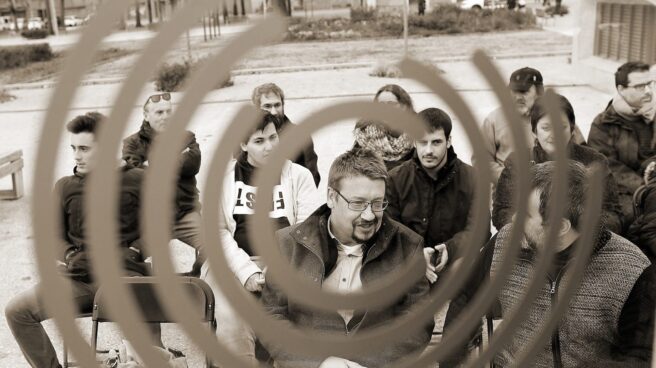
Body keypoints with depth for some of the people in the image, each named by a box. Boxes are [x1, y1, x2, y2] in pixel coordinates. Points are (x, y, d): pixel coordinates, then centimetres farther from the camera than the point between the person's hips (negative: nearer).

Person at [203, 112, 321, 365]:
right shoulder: (223, 176, 10)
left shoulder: (299, 175, 9)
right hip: (234, 264, 0)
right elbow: (217, 231, 2)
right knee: (231, 320, -28)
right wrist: (248, 272, -12)